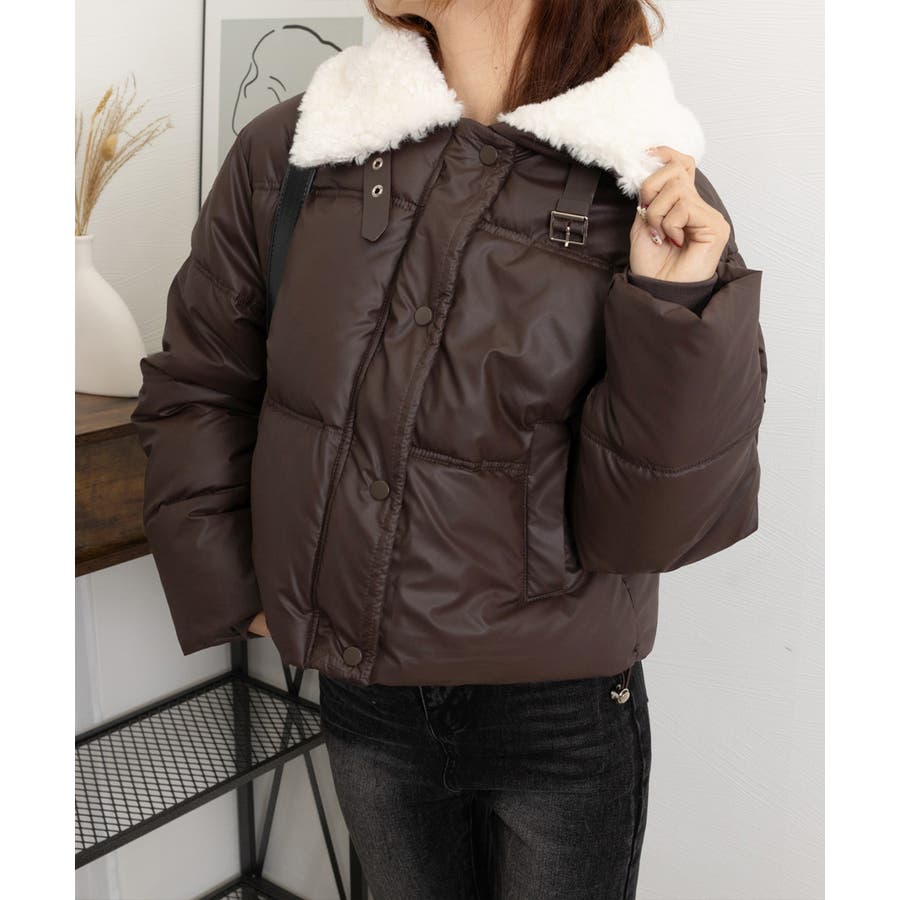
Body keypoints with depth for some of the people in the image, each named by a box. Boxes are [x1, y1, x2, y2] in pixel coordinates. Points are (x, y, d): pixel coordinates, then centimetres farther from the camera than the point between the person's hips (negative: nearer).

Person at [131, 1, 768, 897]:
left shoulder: (655, 201, -12)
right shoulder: (287, 154, -5)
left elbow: (645, 524, -14)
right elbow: (194, 389, 7)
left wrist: (675, 313, -26)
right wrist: (231, 595, 5)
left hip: (561, 719, -2)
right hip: (363, 703, 3)